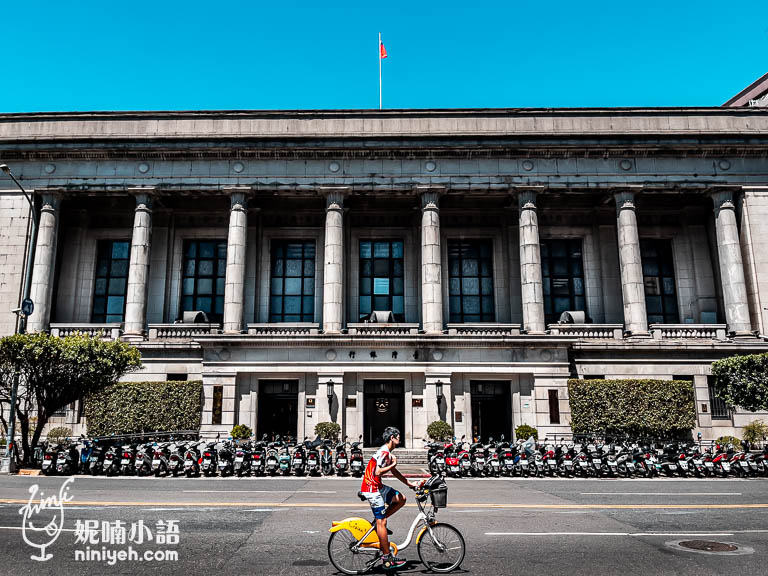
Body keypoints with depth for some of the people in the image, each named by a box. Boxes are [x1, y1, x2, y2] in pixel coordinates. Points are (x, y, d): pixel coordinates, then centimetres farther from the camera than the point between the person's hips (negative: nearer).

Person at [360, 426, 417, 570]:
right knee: (382, 522, -6)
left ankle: (379, 523, 14)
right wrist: (393, 464, -15)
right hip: (371, 489, -10)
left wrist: (409, 484, 24)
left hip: (378, 486, 10)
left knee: (401, 499, 12)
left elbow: (394, 472, 24)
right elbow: (378, 472, -27)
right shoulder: (384, 453, -18)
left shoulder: (388, 453, 14)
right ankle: (387, 560, -1)